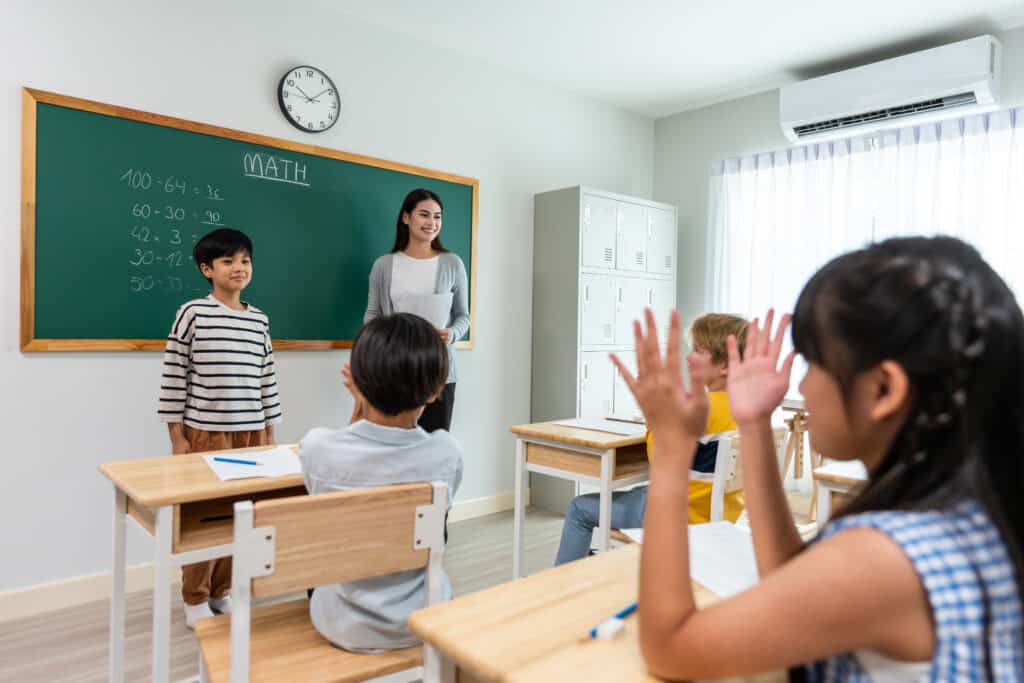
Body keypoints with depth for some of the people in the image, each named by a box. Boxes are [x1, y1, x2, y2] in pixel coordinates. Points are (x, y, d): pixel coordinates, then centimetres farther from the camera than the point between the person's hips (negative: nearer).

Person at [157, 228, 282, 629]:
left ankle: (222, 591, 28)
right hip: (204, 431, -4)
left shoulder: (259, 320, 7)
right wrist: (177, 435, -5)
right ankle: (195, 598, 24)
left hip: (251, 431, 4)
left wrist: (269, 430, 11)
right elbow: (173, 376, -4)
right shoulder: (192, 313, -5)